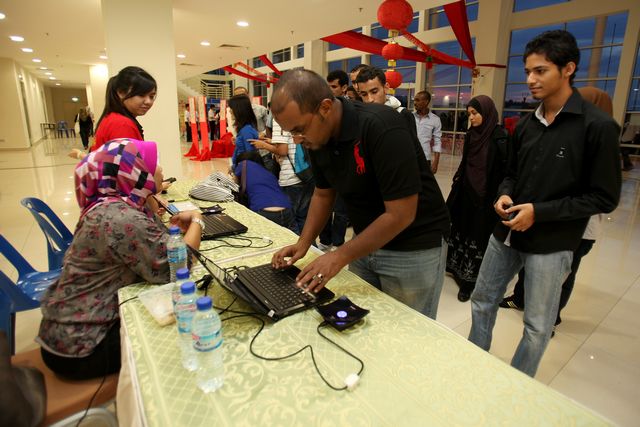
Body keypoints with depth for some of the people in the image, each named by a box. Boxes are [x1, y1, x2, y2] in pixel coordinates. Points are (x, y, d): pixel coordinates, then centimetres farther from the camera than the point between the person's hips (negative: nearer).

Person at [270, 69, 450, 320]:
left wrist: (340, 257, -22)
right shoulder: (319, 137, -5)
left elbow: (401, 215, -27)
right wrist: (304, 243, -3)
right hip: (366, 242, 6)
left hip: (414, 249, -6)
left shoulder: (382, 128, -27)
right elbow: (323, 193, 9)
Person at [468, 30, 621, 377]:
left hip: (550, 245, -5)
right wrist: (504, 195, -6)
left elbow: (604, 198, -11)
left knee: (537, 326, 10)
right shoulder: (526, 124, 6)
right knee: (482, 302, 17)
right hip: (506, 233, 6)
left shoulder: (597, 127, -11)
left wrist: (539, 212, -19)